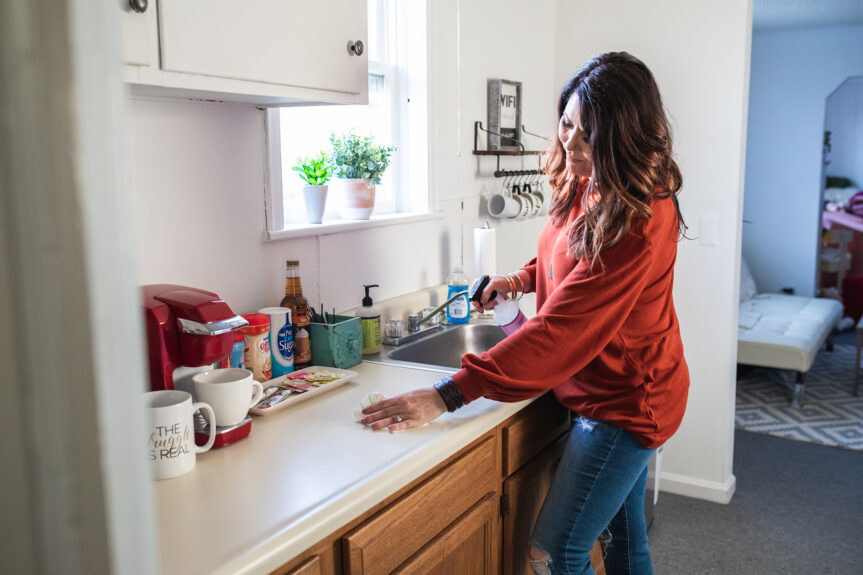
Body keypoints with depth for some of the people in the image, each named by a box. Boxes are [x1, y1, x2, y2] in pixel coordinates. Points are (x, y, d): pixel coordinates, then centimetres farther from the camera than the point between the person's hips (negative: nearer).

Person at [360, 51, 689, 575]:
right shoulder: (584, 183, 0)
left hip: (622, 402, -9)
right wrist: (523, 279, 1)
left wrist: (449, 394, -35)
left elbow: (559, 330, -34)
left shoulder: (640, 222, -29)